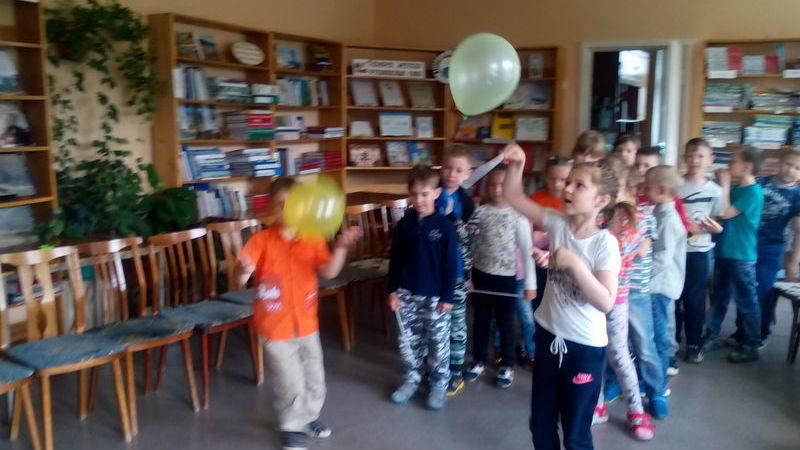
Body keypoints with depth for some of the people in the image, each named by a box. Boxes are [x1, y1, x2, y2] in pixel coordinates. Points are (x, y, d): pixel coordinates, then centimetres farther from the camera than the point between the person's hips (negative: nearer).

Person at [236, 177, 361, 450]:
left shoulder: (313, 240, -4)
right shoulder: (261, 241, -12)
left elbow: (328, 272, -16)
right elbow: (241, 278, -19)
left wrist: (340, 248, -32)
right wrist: (243, 270, -43)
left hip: (306, 323, 4)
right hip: (275, 325, -4)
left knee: (314, 378, 18)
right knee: (290, 383, 2)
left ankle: (309, 417, 42)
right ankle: (291, 427, 26)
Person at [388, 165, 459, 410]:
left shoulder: (444, 225, -10)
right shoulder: (404, 224, 0)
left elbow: (451, 264, -8)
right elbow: (395, 260, 5)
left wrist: (448, 296, -9)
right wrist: (393, 289, 2)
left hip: (435, 296, -3)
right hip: (407, 293, 3)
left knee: (438, 342, 7)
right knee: (408, 340, 12)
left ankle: (439, 383, 23)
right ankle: (411, 378, 30)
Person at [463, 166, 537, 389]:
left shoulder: (518, 215, -10)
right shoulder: (479, 212, -3)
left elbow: (527, 251, -8)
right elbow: (470, 245, 2)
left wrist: (530, 283, -7)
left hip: (506, 278, -2)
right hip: (480, 276, 3)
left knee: (505, 323, 11)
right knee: (480, 321, 15)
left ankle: (506, 366, 27)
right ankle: (479, 362, 33)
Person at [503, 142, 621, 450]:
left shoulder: (605, 243, -18)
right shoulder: (558, 224, -6)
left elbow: (605, 302, -25)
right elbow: (513, 197, -5)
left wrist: (575, 264, -31)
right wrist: (517, 164, -20)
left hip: (585, 348, -5)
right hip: (549, 337, 5)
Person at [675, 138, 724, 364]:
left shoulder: (715, 191, 0)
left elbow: (717, 224, 6)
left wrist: (716, 228, -16)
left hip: (700, 252, 1)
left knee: (695, 299, 9)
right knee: (673, 297, 7)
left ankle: (694, 344, 24)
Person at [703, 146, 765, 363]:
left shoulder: (753, 192, -15)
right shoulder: (735, 188, 8)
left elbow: (726, 213, -20)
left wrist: (725, 184, -14)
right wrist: (723, 185, 3)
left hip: (741, 257, -8)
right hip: (724, 252, 8)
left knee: (746, 302, 4)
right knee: (718, 298, 15)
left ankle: (751, 347, 16)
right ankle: (711, 337, 26)